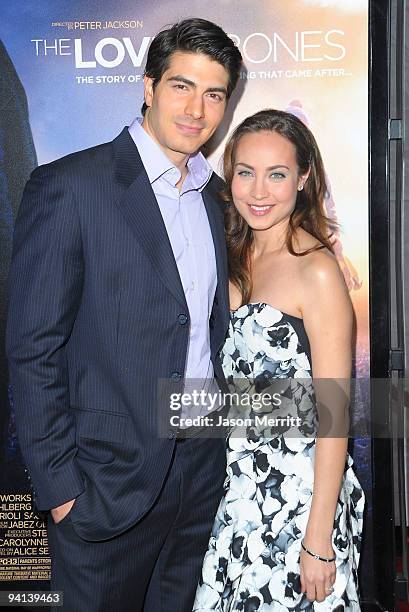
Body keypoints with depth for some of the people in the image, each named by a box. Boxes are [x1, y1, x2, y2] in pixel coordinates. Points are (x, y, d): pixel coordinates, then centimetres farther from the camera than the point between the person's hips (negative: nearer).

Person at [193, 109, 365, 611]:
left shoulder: (317, 270, -17)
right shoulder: (236, 259, 5)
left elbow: (333, 414, -17)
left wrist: (320, 539, -17)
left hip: (298, 492, -6)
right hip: (239, 487, 7)